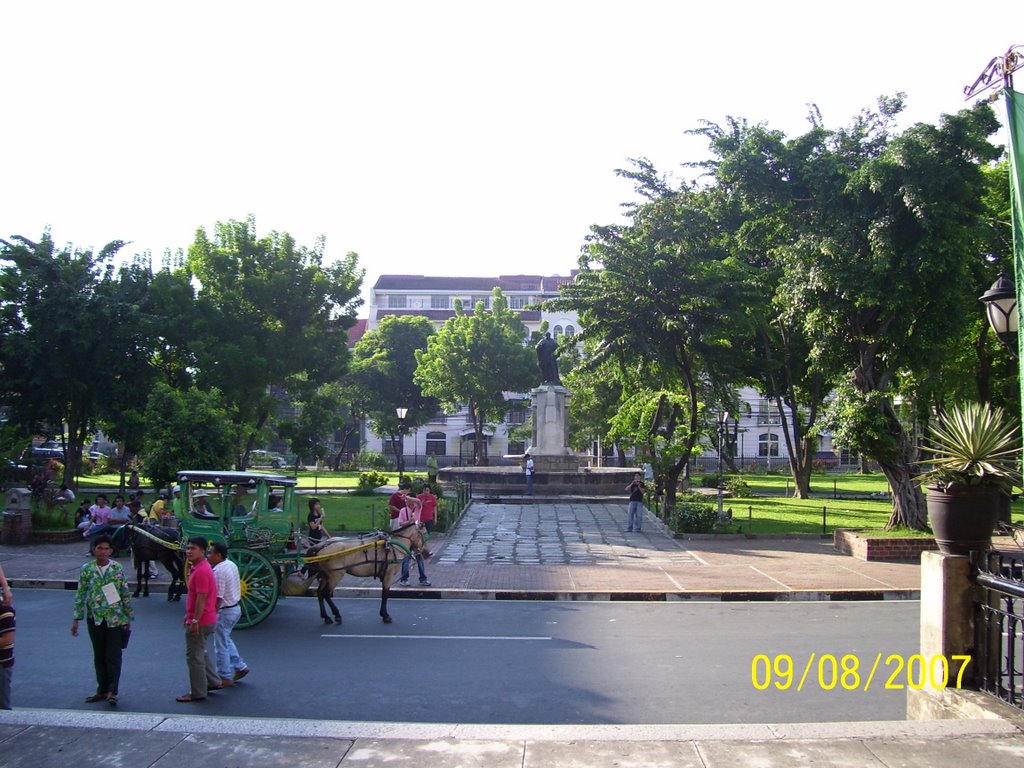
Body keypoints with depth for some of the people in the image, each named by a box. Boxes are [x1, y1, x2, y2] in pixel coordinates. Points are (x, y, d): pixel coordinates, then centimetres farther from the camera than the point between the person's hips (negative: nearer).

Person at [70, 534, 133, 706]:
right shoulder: (86, 569, 1)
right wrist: (76, 619, 1)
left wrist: (128, 618, 2)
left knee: (113, 656, -3)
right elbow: (80, 595, 4)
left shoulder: (117, 568, -2)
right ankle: (102, 690, 22)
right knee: (99, 656, 12)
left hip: (115, 619, -2)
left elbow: (125, 594, 2)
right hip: (95, 619, 2)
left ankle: (112, 691, -1)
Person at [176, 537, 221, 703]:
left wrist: (195, 621, -24)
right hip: (207, 619, 10)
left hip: (199, 621, -10)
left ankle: (197, 693, 9)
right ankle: (213, 681, 33)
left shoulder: (201, 571, -22)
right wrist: (189, 615, 22)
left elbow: (201, 599, -25)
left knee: (194, 657, 0)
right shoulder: (198, 568, 11)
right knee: (202, 652, 23)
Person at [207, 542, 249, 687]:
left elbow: (218, 598, -24)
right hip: (236, 608, 9)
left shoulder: (218, 571, -23)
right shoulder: (231, 565, 5)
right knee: (225, 640, 25)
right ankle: (240, 667, 27)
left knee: (221, 645, 5)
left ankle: (224, 677, 15)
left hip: (225, 611, -9)